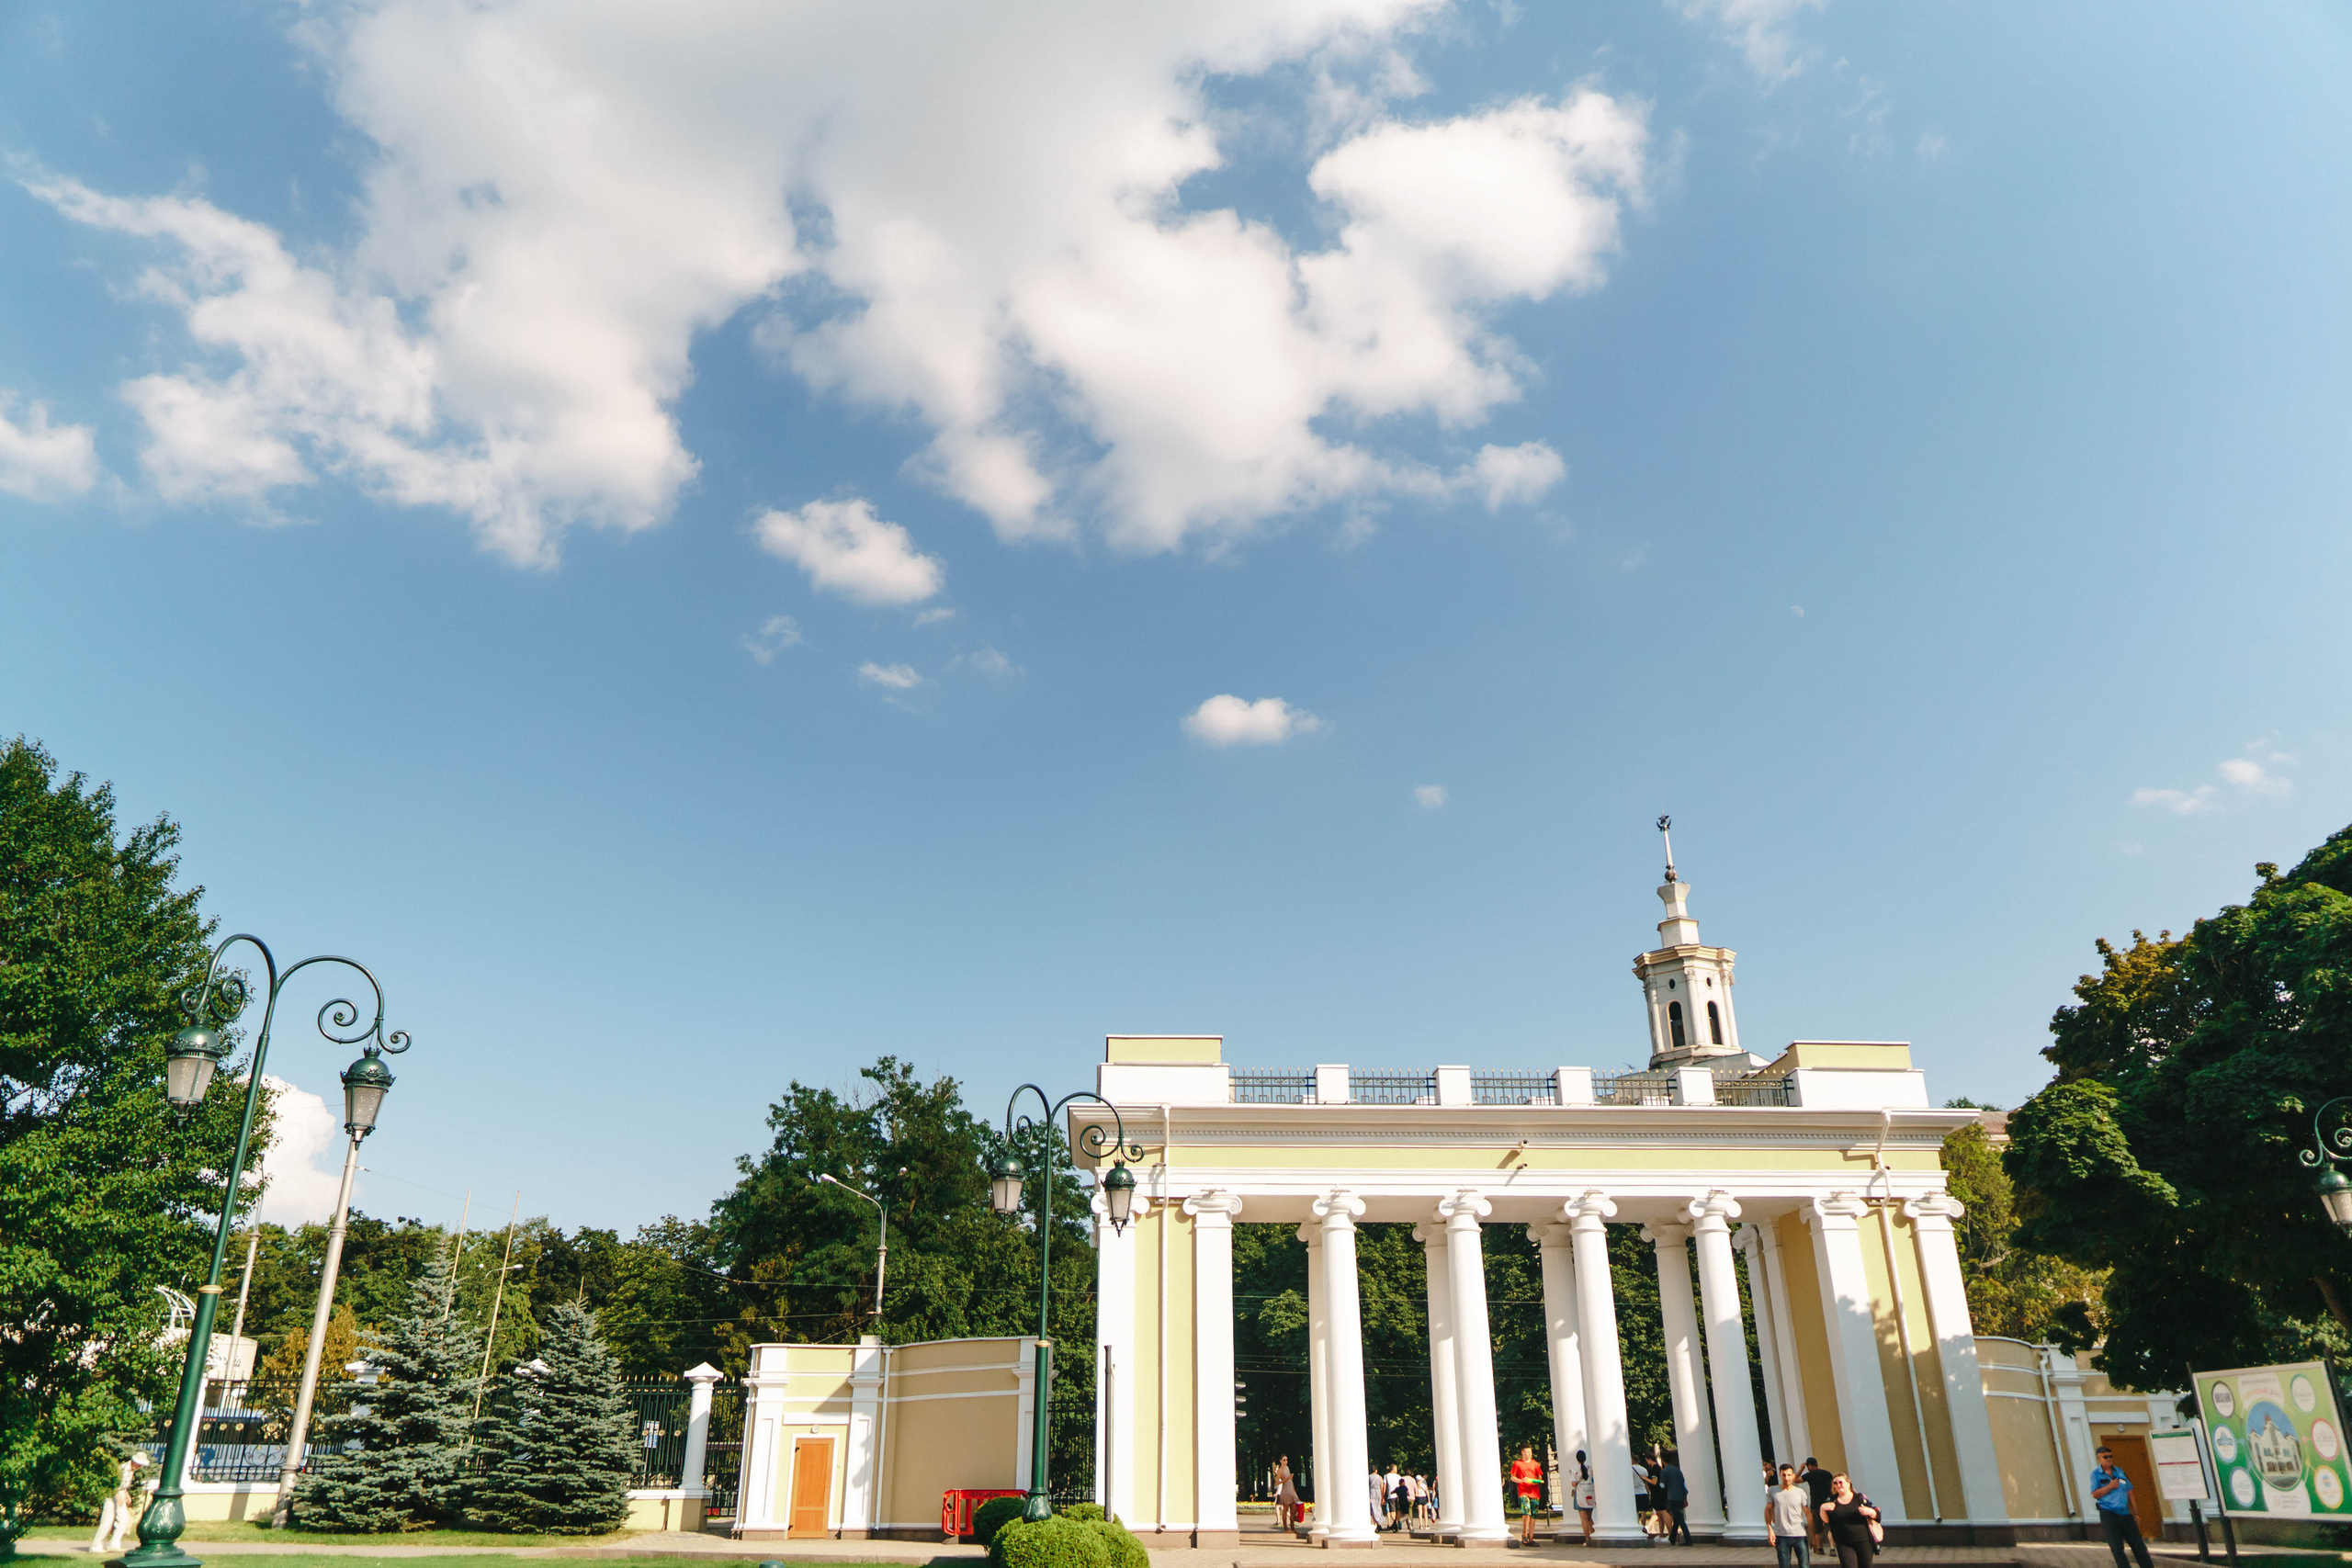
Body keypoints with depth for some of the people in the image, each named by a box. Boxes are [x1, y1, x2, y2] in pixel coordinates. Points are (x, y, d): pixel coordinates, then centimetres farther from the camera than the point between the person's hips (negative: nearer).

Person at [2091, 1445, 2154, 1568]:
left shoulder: (2119, 1472, 12)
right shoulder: (2095, 1474, -1)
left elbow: (2129, 1492, 16)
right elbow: (2095, 1494, -8)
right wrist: (2110, 1486, -16)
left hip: (2125, 1513, 4)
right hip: (2108, 1513, -4)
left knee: (2139, 1546, 4)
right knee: (2117, 1549, -4)